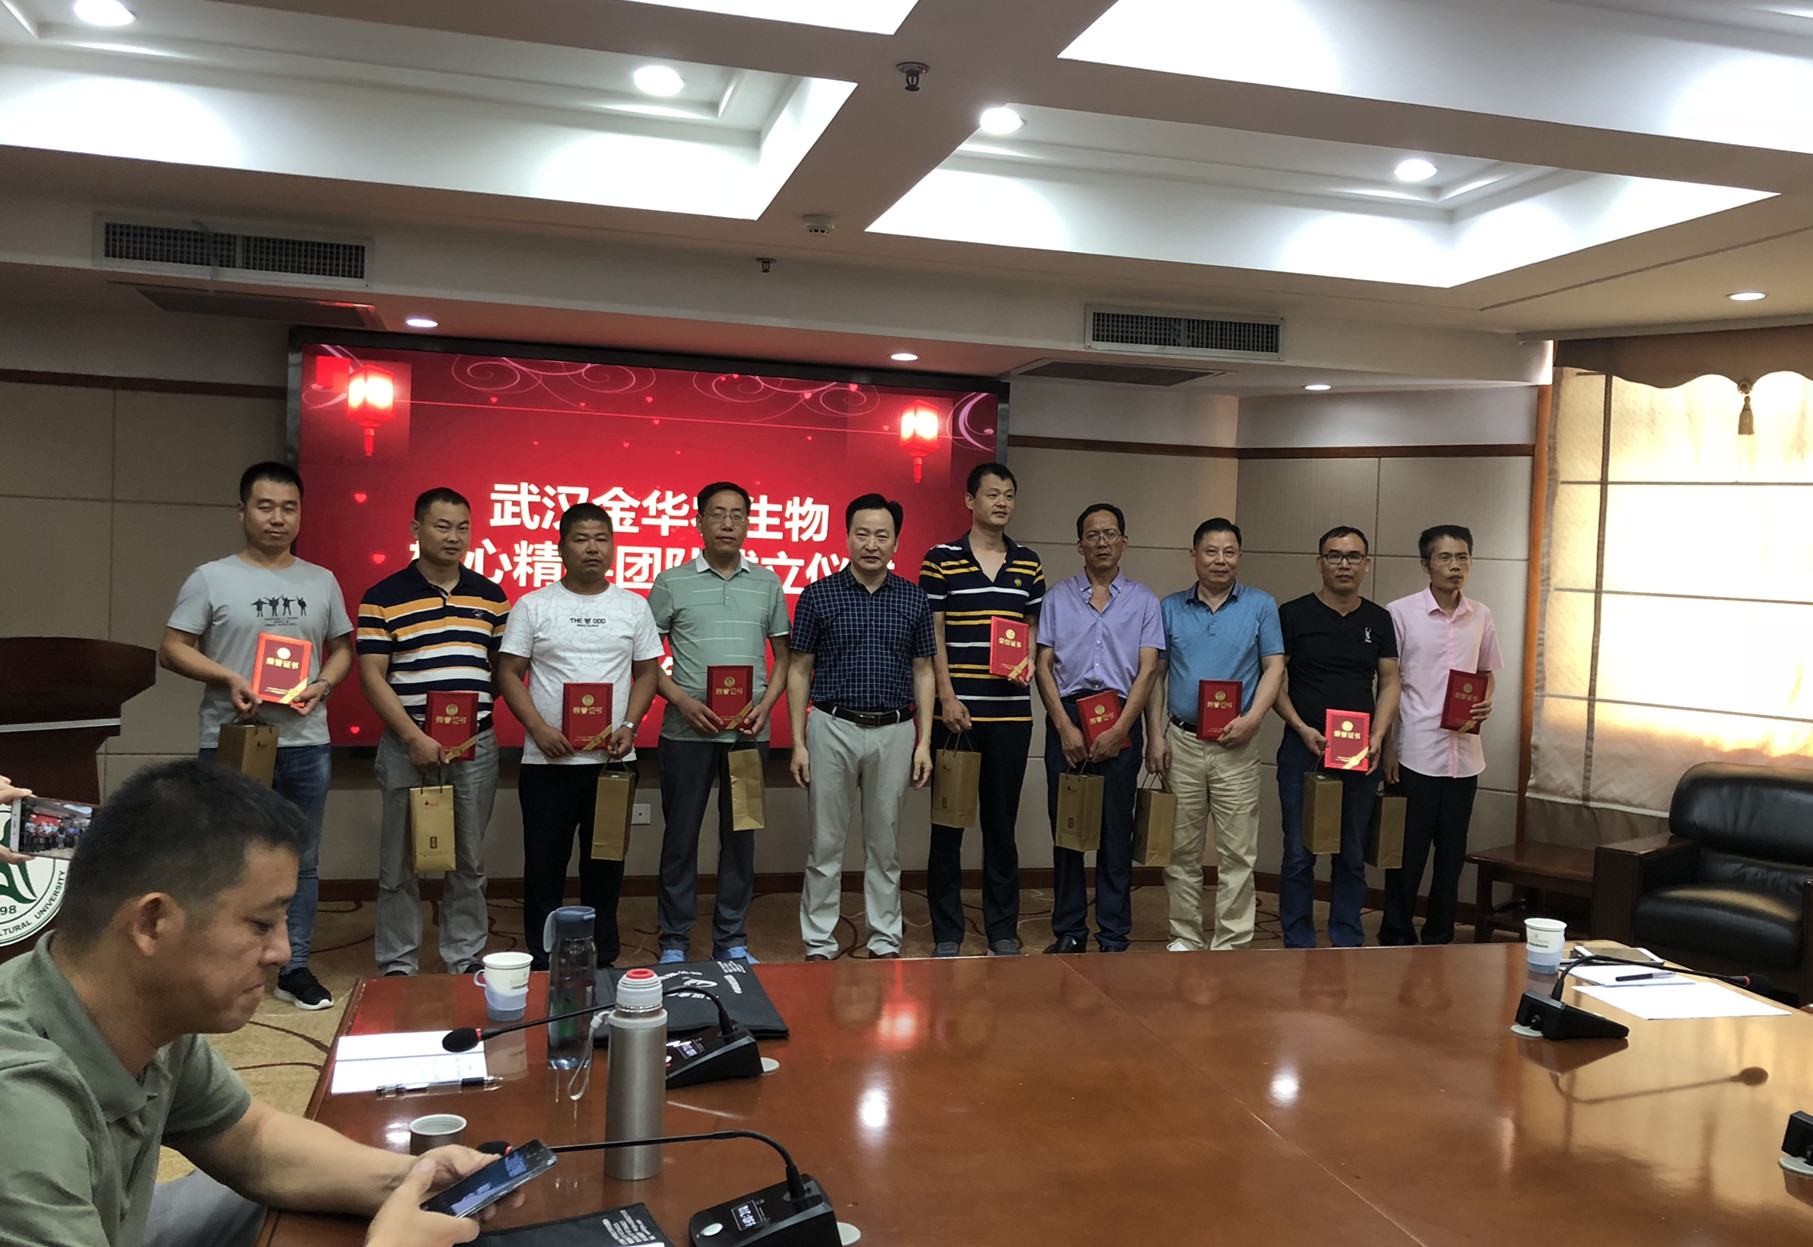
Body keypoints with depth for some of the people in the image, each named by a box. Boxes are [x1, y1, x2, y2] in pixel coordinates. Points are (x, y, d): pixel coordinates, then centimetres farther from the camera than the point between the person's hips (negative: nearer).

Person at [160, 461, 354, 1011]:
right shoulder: (212, 578, 1)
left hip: (305, 741, 3)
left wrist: (322, 685, -5)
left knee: (301, 860, 10)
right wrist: (229, 678, -16)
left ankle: (294, 968, 20)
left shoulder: (321, 582, 10)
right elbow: (173, 648, -1)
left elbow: (341, 649, 15)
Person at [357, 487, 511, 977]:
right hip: (408, 746, -3)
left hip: (475, 746, 3)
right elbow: (372, 676, -6)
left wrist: (476, 729, 0)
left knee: (468, 862, 11)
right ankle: (397, 965, 18)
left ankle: (466, 959, 22)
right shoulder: (383, 598, -2)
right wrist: (414, 738, -14)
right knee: (400, 862, 6)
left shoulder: (491, 597, 8)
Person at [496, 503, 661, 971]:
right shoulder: (532, 606, 2)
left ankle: (602, 960, 22)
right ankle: (542, 963, 19)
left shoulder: (634, 607, 8)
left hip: (613, 758, 2)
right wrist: (539, 729, -12)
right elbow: (509, 674, 1)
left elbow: (647, 673, 9)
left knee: (605, 864, 9)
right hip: (547, 759, -1)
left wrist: (630, 726, -6)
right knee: (544, 865, 6)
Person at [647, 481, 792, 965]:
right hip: (686, 730, -2)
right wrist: (681, 700, -11)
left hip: (748, 731, 2)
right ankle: (675, 940, 18)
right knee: (681, 835, 5)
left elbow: (783, 656, 12)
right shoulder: (671, 583, 2)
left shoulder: (767, 584, 9)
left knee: (740, 836, 9)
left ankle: (732, 939, 22)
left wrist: (765, 705, -4)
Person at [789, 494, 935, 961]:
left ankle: (885, 942, 22)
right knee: (826, 843, 5)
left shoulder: (913, 599, 5)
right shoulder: (818, 596, -1)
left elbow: (922, 673, 8)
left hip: (895, 731, 2)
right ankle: (819, 944, 15)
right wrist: (798, 743, -4)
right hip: (833, 728, -1)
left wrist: (924, 742, 2)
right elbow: (799, 671, 2)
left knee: (885, 843, 11)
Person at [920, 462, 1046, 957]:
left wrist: (1029, 662, -3)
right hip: (957, 711, -3)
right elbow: (932, 634, -2)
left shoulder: (1028, 564, 10)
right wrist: (947, 697, -10)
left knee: (1002, 821, 10)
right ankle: (946, 932, 15)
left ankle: (1003, 930, 20)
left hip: (1011, 710, 3)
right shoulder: (941, 560, -1)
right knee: (948, 821, 4)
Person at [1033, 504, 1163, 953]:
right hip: (1066, 716, 1)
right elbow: (1044, 665, 4)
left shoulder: (1143, 600, 9)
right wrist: (1065, 727, -7)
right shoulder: (1058, 597, 10)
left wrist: (1118, 730, -10)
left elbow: (1148, 669, 1)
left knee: (1116, 829, 1)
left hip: (1121, 718, -1)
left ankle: (1114, 938, 10)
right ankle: (1069, 932, 14)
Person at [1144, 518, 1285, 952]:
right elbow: (1156, 675, 9)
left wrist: (1251, 719, -14)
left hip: (1236, 746, -1)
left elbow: (1274, 668, 1)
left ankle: (1231, 943, 8)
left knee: (1237, 853, 0)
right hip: (1181, 741, 2)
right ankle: (1185, 937, 18)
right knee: (1181, 850, 7)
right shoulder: (1171, 608, 8)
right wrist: (1155, 735, 0)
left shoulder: (1261, 606, 5)